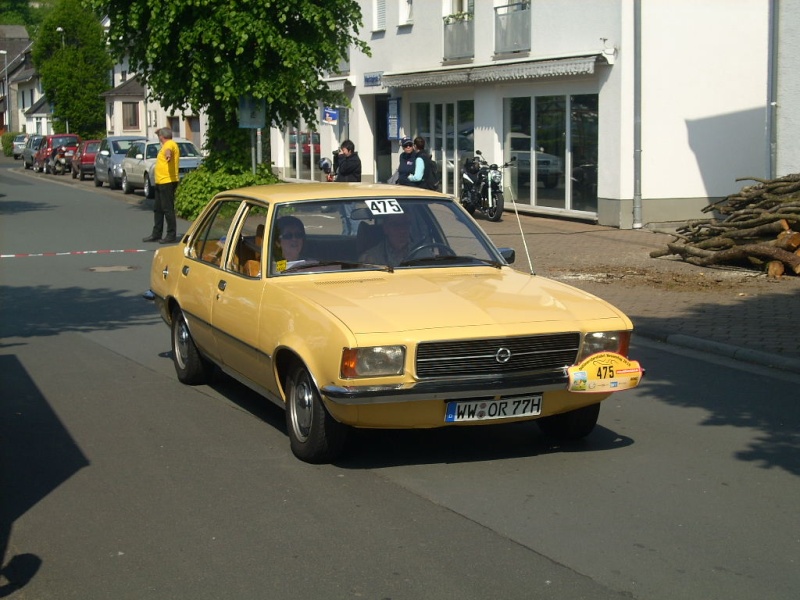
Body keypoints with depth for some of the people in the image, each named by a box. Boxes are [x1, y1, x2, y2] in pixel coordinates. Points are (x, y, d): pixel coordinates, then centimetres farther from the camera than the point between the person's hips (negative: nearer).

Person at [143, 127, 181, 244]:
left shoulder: (170, 144, -14)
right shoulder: (167, 145, 18)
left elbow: (169, 149, -39)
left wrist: (168, 154, -61)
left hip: (167, 182, -11)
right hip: (161, 182, 11)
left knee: (168, 209, -8)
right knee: (157, 209, 16)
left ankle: (172, 235, -5)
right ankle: (156, 234, 24)